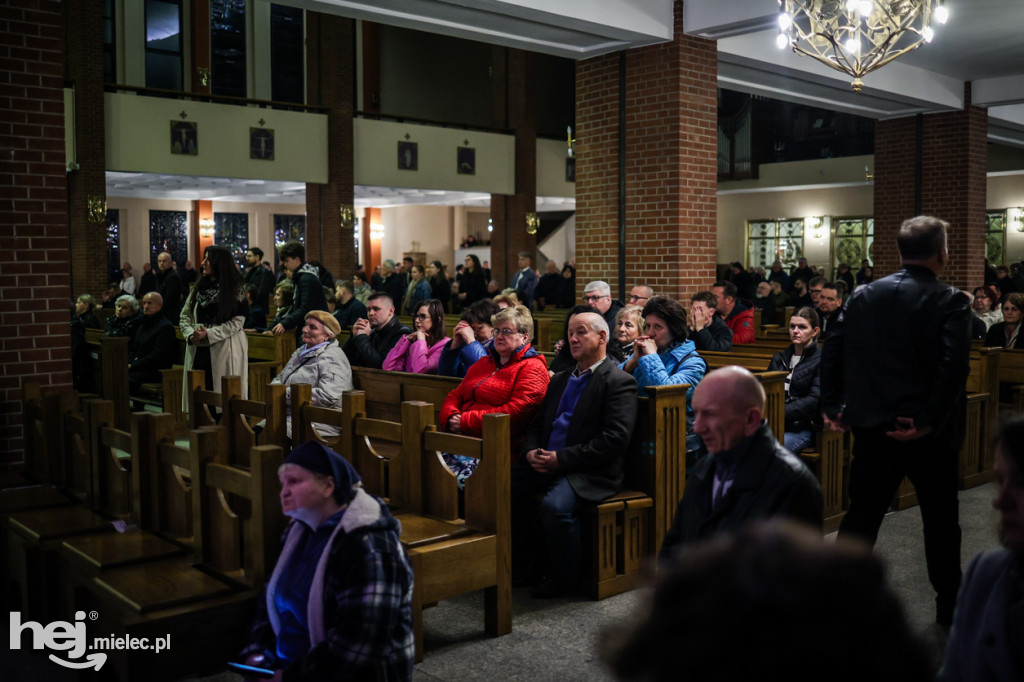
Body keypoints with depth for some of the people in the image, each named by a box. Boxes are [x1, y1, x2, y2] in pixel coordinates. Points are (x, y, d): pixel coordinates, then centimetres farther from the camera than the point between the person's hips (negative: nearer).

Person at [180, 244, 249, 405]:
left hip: (224, 351, -5)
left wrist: (209, 334, -17)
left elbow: (237, 321, -10)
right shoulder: (199, 287, 15)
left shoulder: (236, 289, -2)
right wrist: (191, 334, -6)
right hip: (198, 351, 5)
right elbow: (185, 315, 14)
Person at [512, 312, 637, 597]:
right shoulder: (560, 380, 22)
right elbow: (537, 425, 24)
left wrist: (561, 459, -17)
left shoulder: (619, 382, -4)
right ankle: (522, 562, 4)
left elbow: (615, 439, -15)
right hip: (546, 464, 8)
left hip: (589, 472, -7)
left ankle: (564, 576, -7)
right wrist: (531, 452, -1)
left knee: (555, 506, -34)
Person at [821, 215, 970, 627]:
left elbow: (833, 352, 0)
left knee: (861, 516, 12)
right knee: (941, 521, 15)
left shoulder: (863, 296, 2)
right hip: (927, 434, -3)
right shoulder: (949, 302, -11)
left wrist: (832, 407, 4)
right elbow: (953, 365, -22)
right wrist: (929, 421, -18)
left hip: (873, 429, 3)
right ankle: (948, 606, 28)